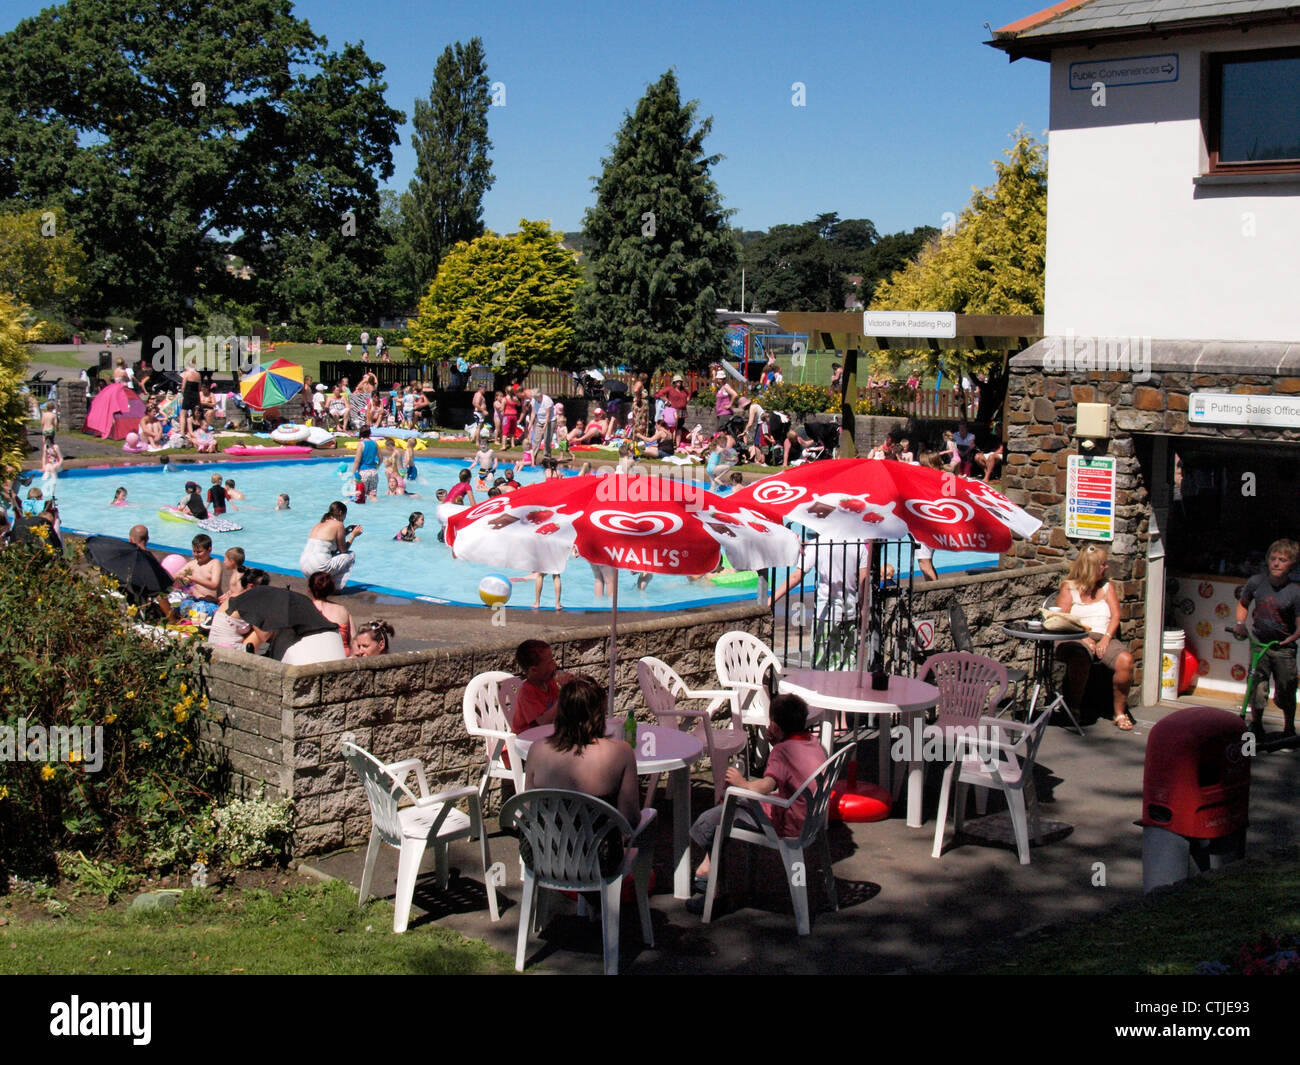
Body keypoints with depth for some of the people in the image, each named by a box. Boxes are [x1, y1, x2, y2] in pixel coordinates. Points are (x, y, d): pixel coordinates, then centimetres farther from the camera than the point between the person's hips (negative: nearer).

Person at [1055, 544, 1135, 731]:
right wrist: (1082, 638, -15)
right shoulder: (1069, 588, 10)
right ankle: (1073, 709, -23)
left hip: (1105, 638, 3)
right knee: (1080, 659, -39)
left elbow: (1115, 615, 9)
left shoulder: (1107, 586, 20)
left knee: (1125, 660, -29)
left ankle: (1120, 712, -16)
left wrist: (1106, 638, -10)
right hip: (1077, 639, -3)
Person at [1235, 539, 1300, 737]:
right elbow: (1243, 604, 15)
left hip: (1283, 648, -1)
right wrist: (1240, 624, 0)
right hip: (1259, 643, 2)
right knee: (1257, 689, -2)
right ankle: (1256, 725, 20)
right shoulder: (1256, 582, -5)